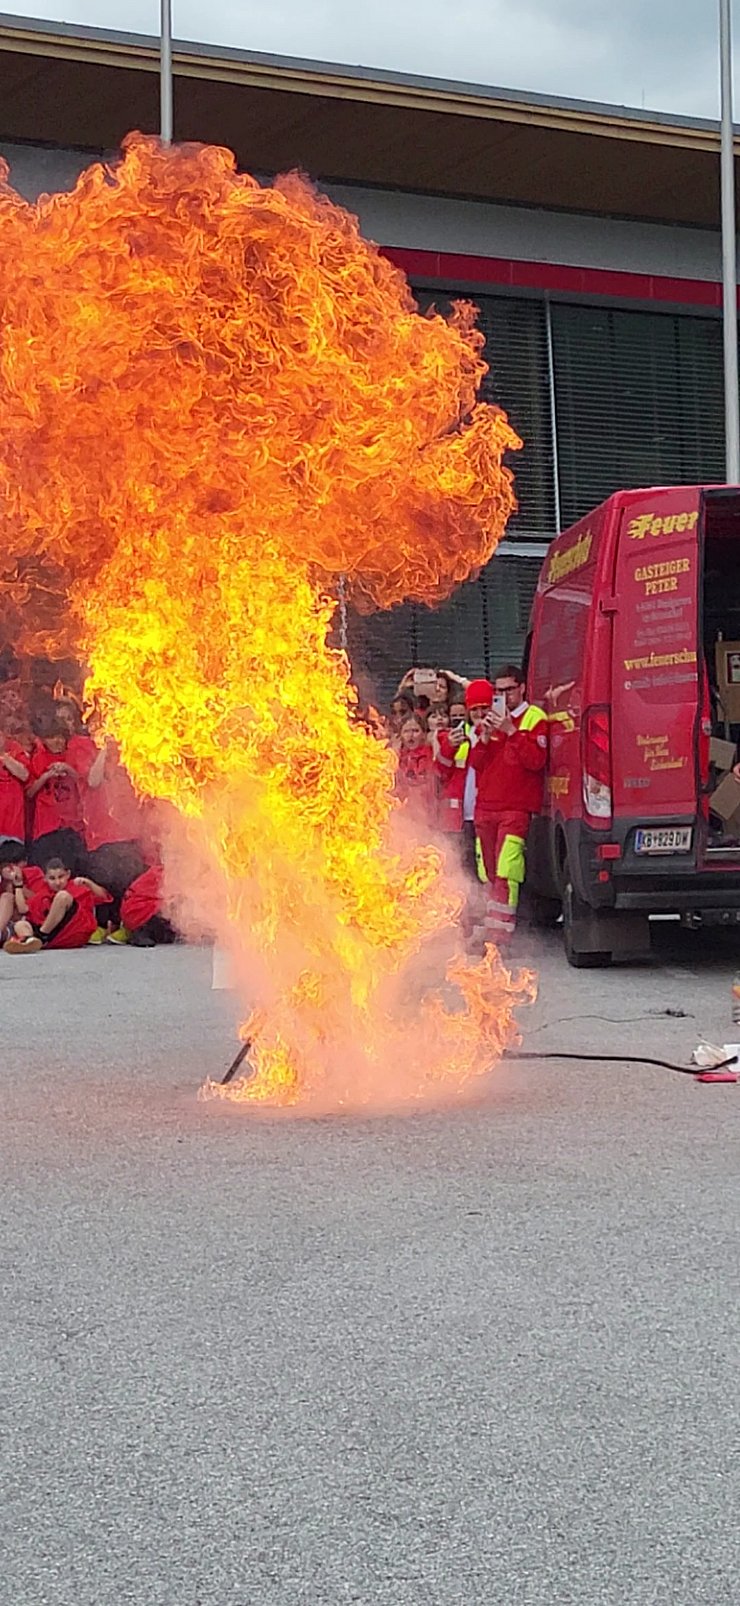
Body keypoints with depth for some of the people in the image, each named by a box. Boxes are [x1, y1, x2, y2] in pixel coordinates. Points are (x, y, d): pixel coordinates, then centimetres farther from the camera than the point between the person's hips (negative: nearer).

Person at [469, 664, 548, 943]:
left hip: (516, 808, -6)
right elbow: (476, 763, 13)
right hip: (486, 806, 6)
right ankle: (491, 929, 12)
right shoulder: (490, 718, 18)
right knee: (490, 872, 7)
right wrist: (485, 737, -5)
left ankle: (500, 933, -18)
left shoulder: (535, 718, -1)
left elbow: (536, 760, -14)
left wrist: (511, 731, -19)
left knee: (506, 872, -15)